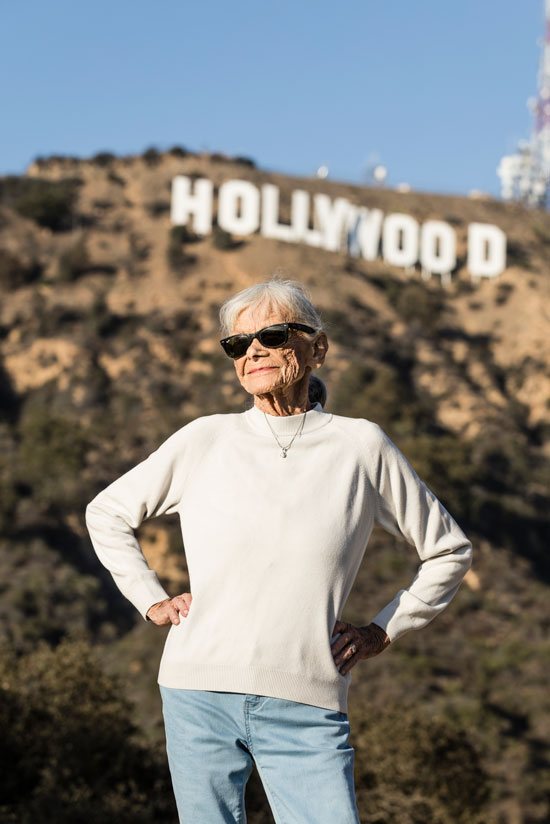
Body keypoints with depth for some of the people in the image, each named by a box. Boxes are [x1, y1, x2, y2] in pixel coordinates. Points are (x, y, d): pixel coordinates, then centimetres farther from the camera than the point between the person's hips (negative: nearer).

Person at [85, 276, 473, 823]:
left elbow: (449, 551, 15)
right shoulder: (204, 441, 5)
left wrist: (383, 631, 8)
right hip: (200, 696, 1)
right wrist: (152, 601, 9)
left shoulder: (362, 446, 4)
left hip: (307, 709, -1)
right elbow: (106, 514, 19)